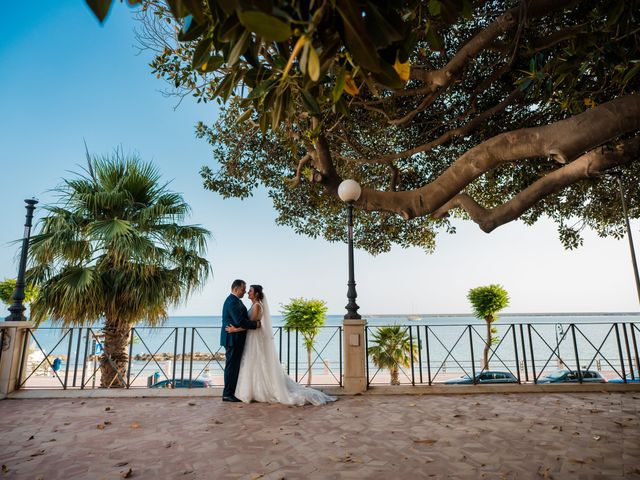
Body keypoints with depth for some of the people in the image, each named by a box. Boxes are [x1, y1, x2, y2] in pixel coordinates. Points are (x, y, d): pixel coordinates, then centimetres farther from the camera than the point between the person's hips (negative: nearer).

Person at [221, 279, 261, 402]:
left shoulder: (234, 300, 16)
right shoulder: (233, 301, -18)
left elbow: (242, 317, 18)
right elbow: (240, 321, -25)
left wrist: (254, 322, 7)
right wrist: (255, 324, -16)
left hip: (235, 339, 10)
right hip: (233, 339, -10)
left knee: (234, 366, 14)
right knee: (232, 366, -3)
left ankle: (230, 392, 22)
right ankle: (227, 394, 6)